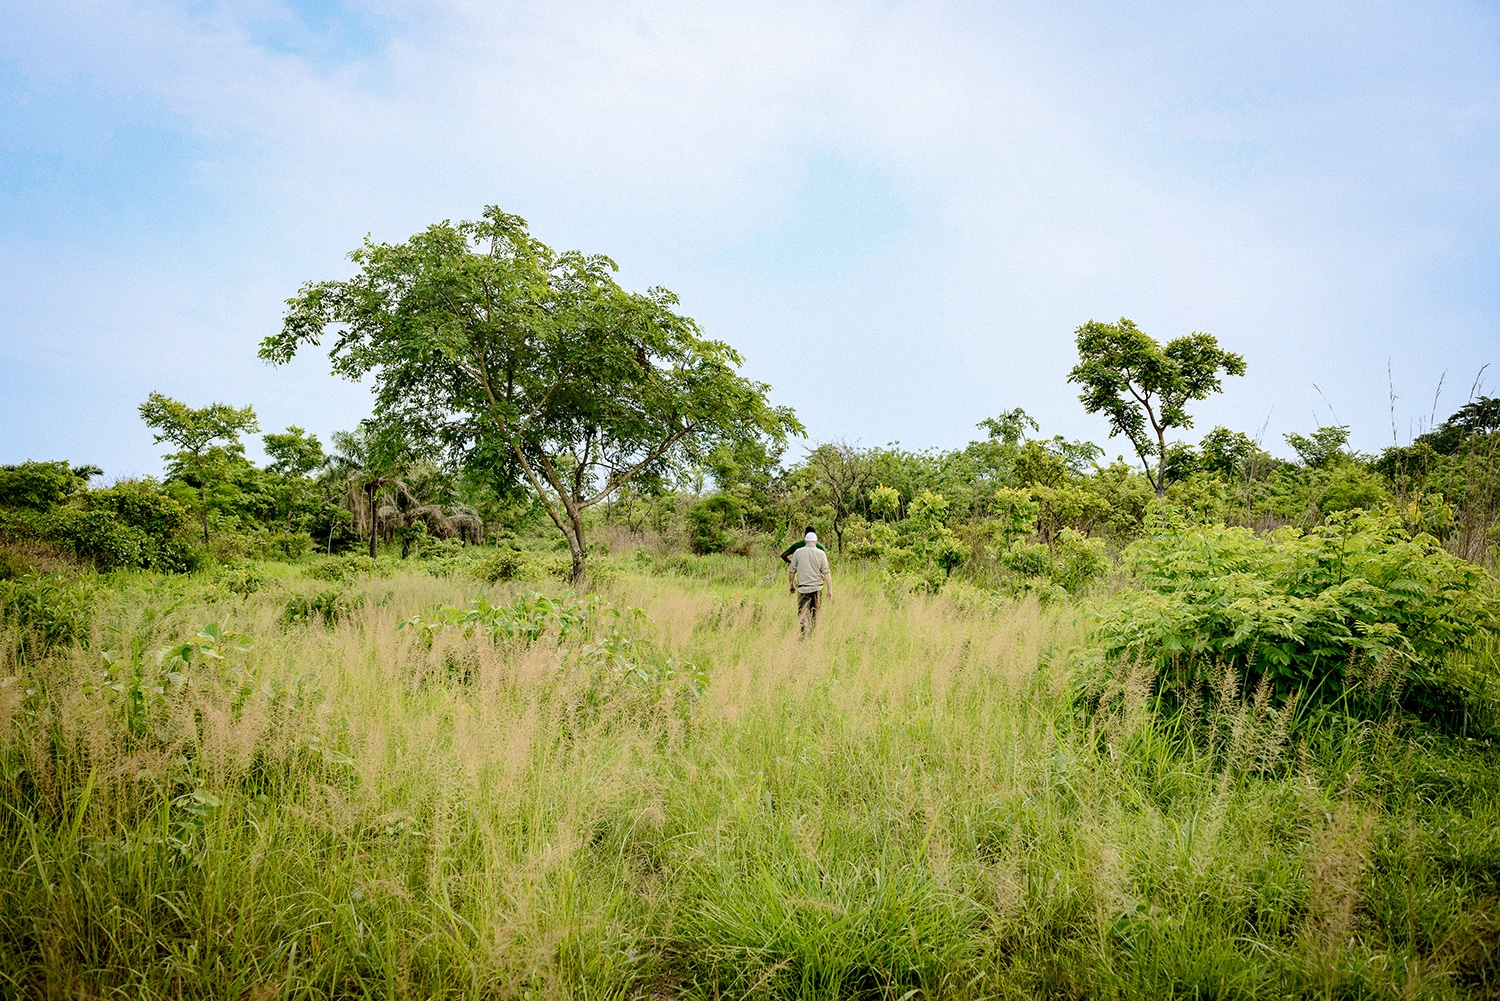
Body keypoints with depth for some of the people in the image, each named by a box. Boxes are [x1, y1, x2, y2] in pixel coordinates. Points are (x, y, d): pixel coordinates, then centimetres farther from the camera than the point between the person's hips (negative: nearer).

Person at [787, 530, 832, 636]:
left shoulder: (798, 552, -2)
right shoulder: (821, 553, -3)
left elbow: (791, 571, 3)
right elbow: (826, 573, -6)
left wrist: (791, 585, 17)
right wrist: (830, 589, -3)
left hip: (803, 588, -1)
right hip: (817, 587, 1)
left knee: (803, 612, -1)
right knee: (815, 613, 16)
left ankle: (806, 635, -16)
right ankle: (814, 634, 23)